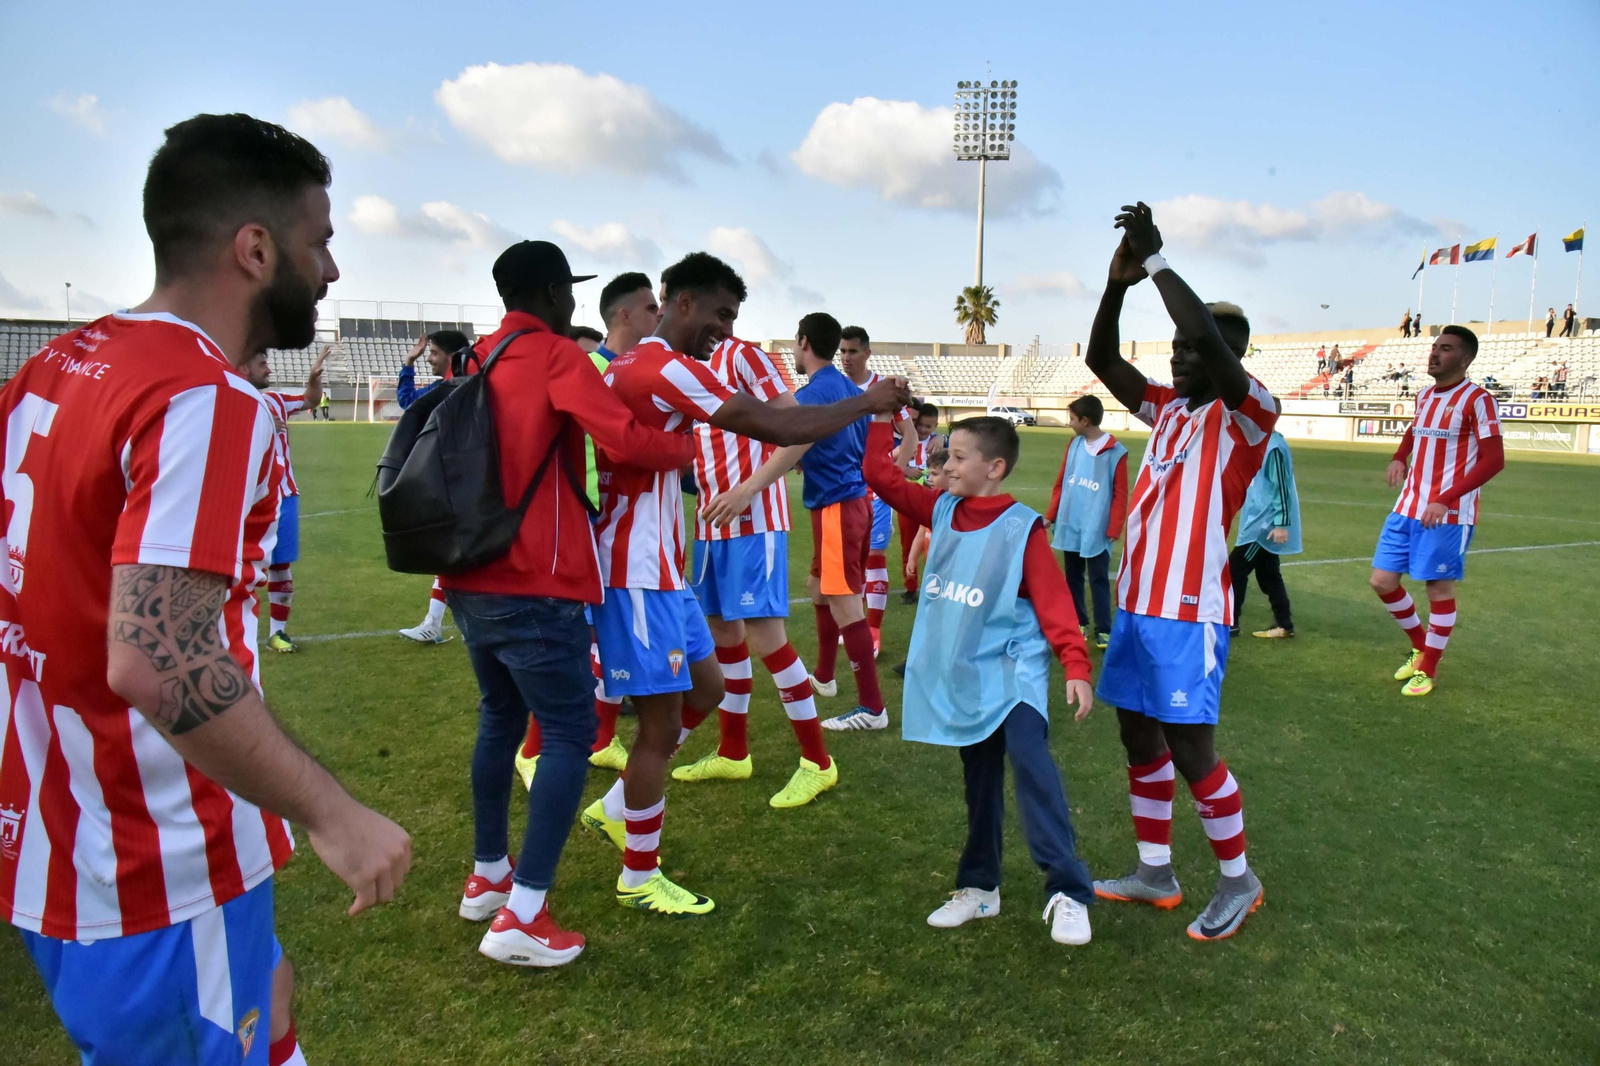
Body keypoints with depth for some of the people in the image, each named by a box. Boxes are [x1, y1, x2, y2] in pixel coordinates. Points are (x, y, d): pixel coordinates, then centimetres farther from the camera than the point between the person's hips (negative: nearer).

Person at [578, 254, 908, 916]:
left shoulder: (634, 366, 14)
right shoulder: (666, 368, -18)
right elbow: (777, 428, -21)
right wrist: (869, 401, -11)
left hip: (659, 568, 10)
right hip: (638, 576, -10)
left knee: (705, 689, 18)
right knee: (663, 725, 0)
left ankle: (614, 810, 30)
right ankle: (640, 878, 17)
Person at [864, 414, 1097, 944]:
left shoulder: (1021, 527, -12)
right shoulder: (941, 510, 5)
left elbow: (1053, 601, -13)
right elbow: (881, 476, 5)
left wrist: (1076, 666, -20)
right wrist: (880, 415, 0)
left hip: (1011, 670, -6)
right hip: (960, 676, 6)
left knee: (1030, 762, -23)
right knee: (979, 780, 15)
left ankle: (1068, 893, -16)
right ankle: (979, 886, 27)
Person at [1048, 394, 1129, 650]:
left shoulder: (1116, 452, -10)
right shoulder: (1074, 444, 6)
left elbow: (1120, 494, -9)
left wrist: (1114, 529, -11)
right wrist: (1051, 514, 10)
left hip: (1097, 530, -5)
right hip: (1069, 526, 5)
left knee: (1098, 580, 1)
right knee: (1073, 577, 13)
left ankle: (1103, 630, 10)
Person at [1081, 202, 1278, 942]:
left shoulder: (1247, 417, -10)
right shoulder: (1168, 409, 12)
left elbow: (1211, 340, -27)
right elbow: (1102, 360, 8)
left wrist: (1157, 260, -20)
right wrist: (1119, 280, -4)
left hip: (1189, 612, -8)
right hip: (1136, 603, 8)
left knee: (1189, 749, -2)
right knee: (1140, 737, 13)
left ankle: (1238, 881, 19)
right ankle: (1155, 874, 27)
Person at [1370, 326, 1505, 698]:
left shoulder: (1477, 400, -11)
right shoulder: (1424, 395, 11)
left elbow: (1494, 459, -17)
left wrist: (1446, 500, -26)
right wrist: (1399, 457, 8)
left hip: (1449, 514, -7)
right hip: (1407, 509, 7)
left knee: (1439, 587, 1)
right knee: (1383, 581, 5)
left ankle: (1428, 669, 17)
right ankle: (1420, 645, 29)